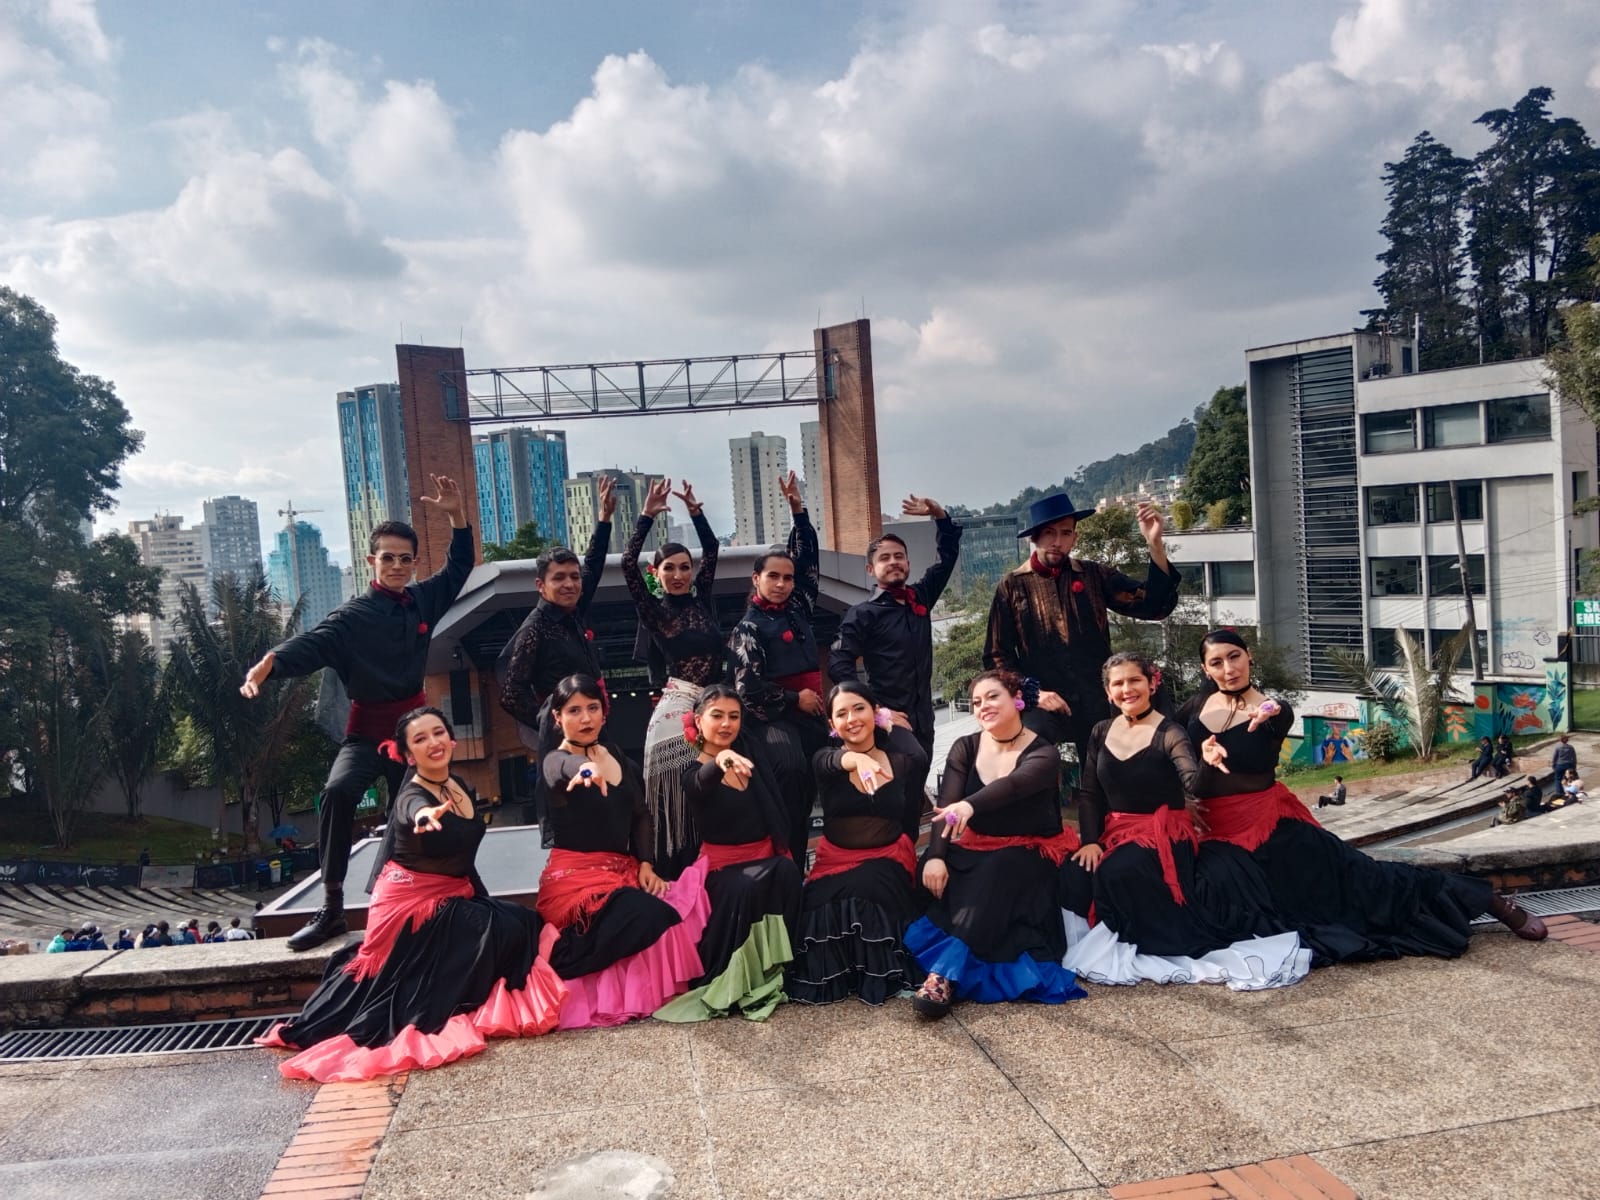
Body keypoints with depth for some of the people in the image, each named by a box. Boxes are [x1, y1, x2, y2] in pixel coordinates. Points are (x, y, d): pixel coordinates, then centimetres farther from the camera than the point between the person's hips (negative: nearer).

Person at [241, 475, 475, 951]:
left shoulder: (423, 599, 2)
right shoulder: (355, 614, -11)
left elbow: (459, 566, 14)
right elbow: (313, 642, -27)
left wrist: (457, 514, 1)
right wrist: (267, 664, -46)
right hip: (368, 728, -4)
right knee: (338, 791, -29)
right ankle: (331, 909, -23)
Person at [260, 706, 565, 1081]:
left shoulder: (461, 786, 3)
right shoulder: (412, 797, -21)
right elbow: (417, 813, -49)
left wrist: (484, 900, 18)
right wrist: (426, 817, -72)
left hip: (451, 897, 8)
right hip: (412, 901, -8)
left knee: (522, 922, -9)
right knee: (509, 927, -22)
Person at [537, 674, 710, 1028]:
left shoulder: (622, 760, 14)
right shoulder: (555, 762, -6)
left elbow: (641, 816, 14)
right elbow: (568, 770, -31)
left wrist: (645, 864, -3)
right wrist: (586, 768, -56)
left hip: (623, 870, 6)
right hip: (575, 875, -6)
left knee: (679, 908, -22)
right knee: (650, 917, -32)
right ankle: (557, 955, -18)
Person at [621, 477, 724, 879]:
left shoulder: (702, 601, 10)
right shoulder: (655, 611, -1)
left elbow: (711, 549, 14)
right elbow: (628, 565, -12)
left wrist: (694, 511, 4)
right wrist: (647, 516, -12)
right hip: (677, 708, -4)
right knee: (677, 794, -4)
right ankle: (675, 879, 3)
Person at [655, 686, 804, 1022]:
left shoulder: (750, 750, 7)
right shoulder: (694, 772, -8)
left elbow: (776, 806, 12)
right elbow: (703, 783, -33)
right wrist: (721, 760, -54)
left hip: (767, 854, 4)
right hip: (724, 862, -4)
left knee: (787, 873, -29)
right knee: (743, 888, -35)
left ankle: (773, 973, -19)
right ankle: (726, 985, -19)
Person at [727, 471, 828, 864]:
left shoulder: (797, 608, 13)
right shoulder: (749, 627, -2)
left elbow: (807, 556, 16)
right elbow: (749, 689, -8)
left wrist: (798, 509, 9)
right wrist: (794, 700, -7)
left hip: (811, 713, 6)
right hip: (775, 717, -6)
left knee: (809, 787, 3)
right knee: (791, 773, -24)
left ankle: (800, 862, 13)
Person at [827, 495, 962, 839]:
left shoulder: (920, 598, 10)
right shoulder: (863, 614, -5)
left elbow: (948, 554, 18)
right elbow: (839, 667, -13)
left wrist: (939, 515, 3)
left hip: (922, 722, 5)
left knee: (914, 802, 11)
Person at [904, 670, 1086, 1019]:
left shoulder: (1043, 753, -8)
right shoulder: (965, 748, 4)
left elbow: (1014, 784, -32)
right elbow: (945, 806, -9)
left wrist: (970, 804, -53)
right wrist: (935, 856, -26)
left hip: (1025, 856, -4)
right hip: (972, 853, 4)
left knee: (991, 883, -35)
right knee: (938, 889, -28)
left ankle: (945, 974, -38)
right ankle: (955, 971, -27)